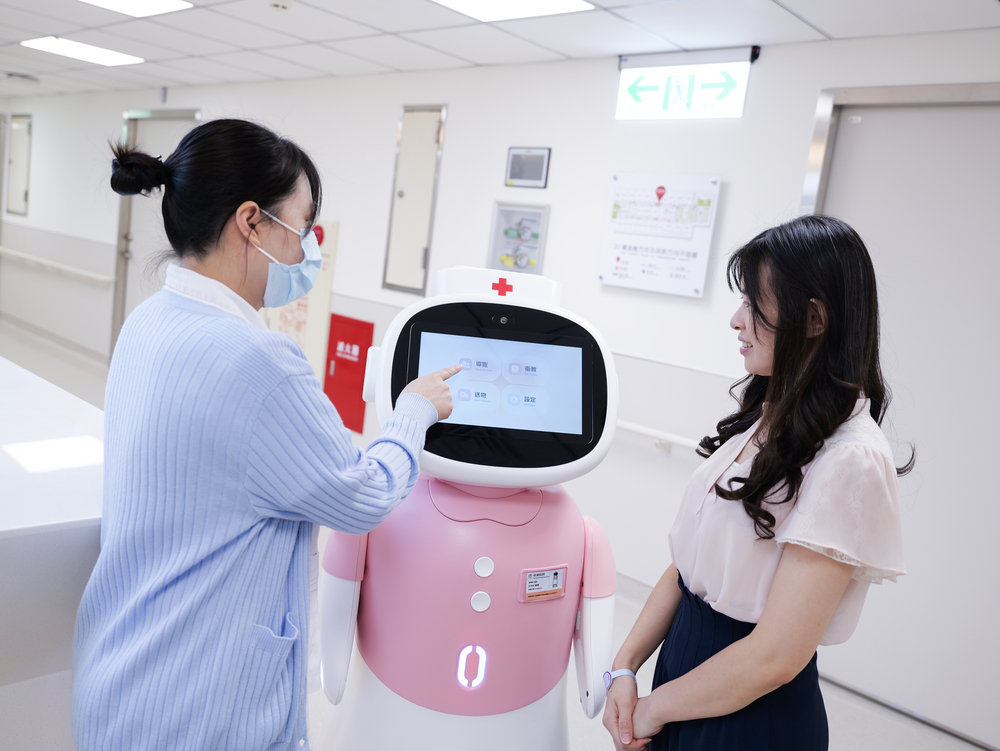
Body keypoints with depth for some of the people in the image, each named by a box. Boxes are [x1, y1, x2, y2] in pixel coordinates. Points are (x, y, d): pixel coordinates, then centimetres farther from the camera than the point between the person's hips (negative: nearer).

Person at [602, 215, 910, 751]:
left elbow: (774, 657, -24)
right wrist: (624, 668, -4)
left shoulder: (851, 460, -24)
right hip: (685, 660, 7)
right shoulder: (763, 418, 2)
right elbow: (688, 565, 3)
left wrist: (653, 708, -12)